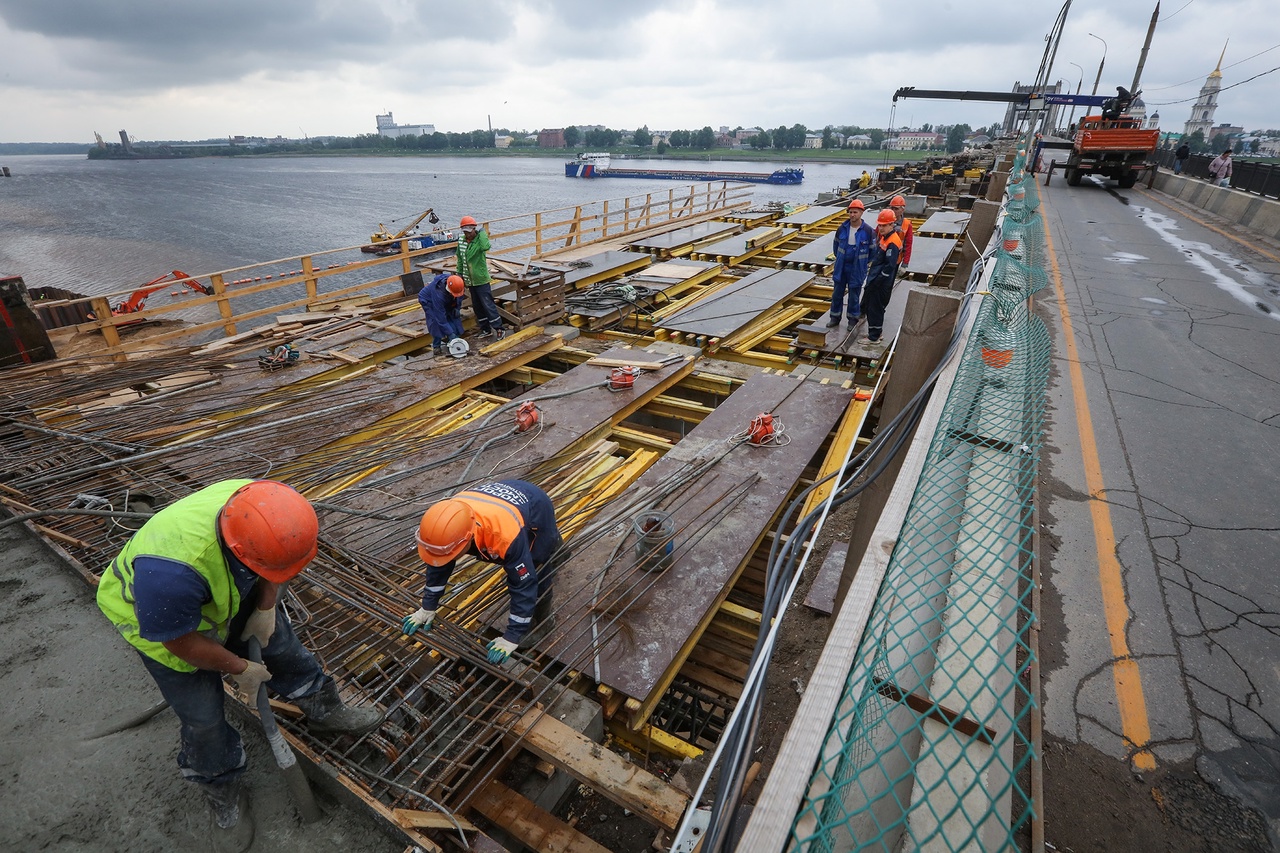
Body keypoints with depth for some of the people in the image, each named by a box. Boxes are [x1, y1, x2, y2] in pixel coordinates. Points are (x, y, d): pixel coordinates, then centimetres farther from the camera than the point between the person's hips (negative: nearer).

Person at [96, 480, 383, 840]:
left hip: (230, 594, 5)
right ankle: (221, 791, 33)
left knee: (279, 645, 12)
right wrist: (239, 668, -12)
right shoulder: (170, 571, -47)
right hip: (163, 620, -4)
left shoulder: (265, 508, -33)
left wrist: (266, 609, -12)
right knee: (202, 716, 7)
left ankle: (325, 710, 36)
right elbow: (182, 642, -26)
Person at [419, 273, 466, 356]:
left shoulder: (456, 285, -30)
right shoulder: (439, 293, -45)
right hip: (428, 301, -6)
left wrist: (457, 308, -12)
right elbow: (441, 318, -40)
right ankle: (436, 347, -11)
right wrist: (451, 334, -39)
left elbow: (459, 296, -2)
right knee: (436, 322, -21)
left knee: (454, 316, -2)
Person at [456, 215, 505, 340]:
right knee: (477, 306, 13)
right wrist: (460, 274, 14)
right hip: (470, 280, 7)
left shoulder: (479, 240, -14)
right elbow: (460, 259, 14)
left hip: (481, 279, -7)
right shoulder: (461, 241, 4)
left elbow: (485, 247, -39)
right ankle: (486, 329, 23)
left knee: (488, 305, -7)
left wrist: (481, 232, -26)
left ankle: (498, 329, 1)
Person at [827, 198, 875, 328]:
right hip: (841, 267, 3)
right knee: (837, 293, 10)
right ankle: (835, 317, 23)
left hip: (857, 270, -3)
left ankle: (853, 319, 21)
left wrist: (865, 263, 2)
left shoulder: (868, 231, -12)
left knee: (854, 295, 7)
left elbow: (873, 250, -1)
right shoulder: (842, 228, -2)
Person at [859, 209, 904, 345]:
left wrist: (877, 281, -20)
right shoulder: (884, 237, 11)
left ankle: (874, 337, 7)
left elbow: (890, 266, -23)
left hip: (881, 283, -10)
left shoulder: (892, 243, -20)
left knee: (875, 308, -3)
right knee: (867, 305, 18)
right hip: (875, 279, 10)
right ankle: (876, 332, 30)